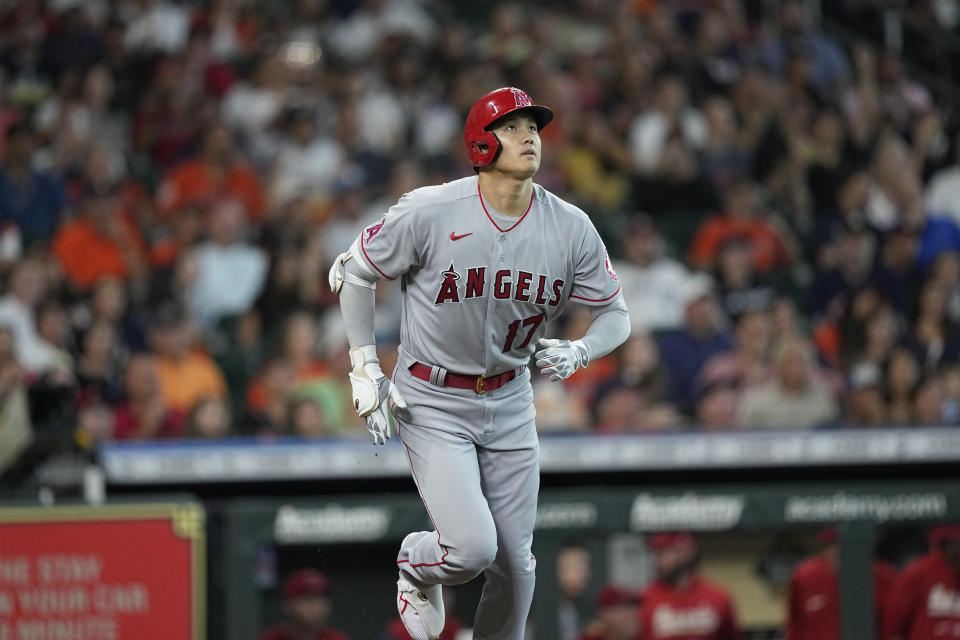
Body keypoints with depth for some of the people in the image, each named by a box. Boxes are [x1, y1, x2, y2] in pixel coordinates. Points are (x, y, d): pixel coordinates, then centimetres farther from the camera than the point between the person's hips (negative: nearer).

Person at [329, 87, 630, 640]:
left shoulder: (571, 228, -8)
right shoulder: (430, 213, -17)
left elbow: (616, 315, 2)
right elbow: (352, 273, -4)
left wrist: (579, 352, -19)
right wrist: (367, 372, -7)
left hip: (510, 405, 4)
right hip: (432, 403, -4)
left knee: (515, 563, 5)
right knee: (472, 548, -17)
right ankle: (418, 566, 19)